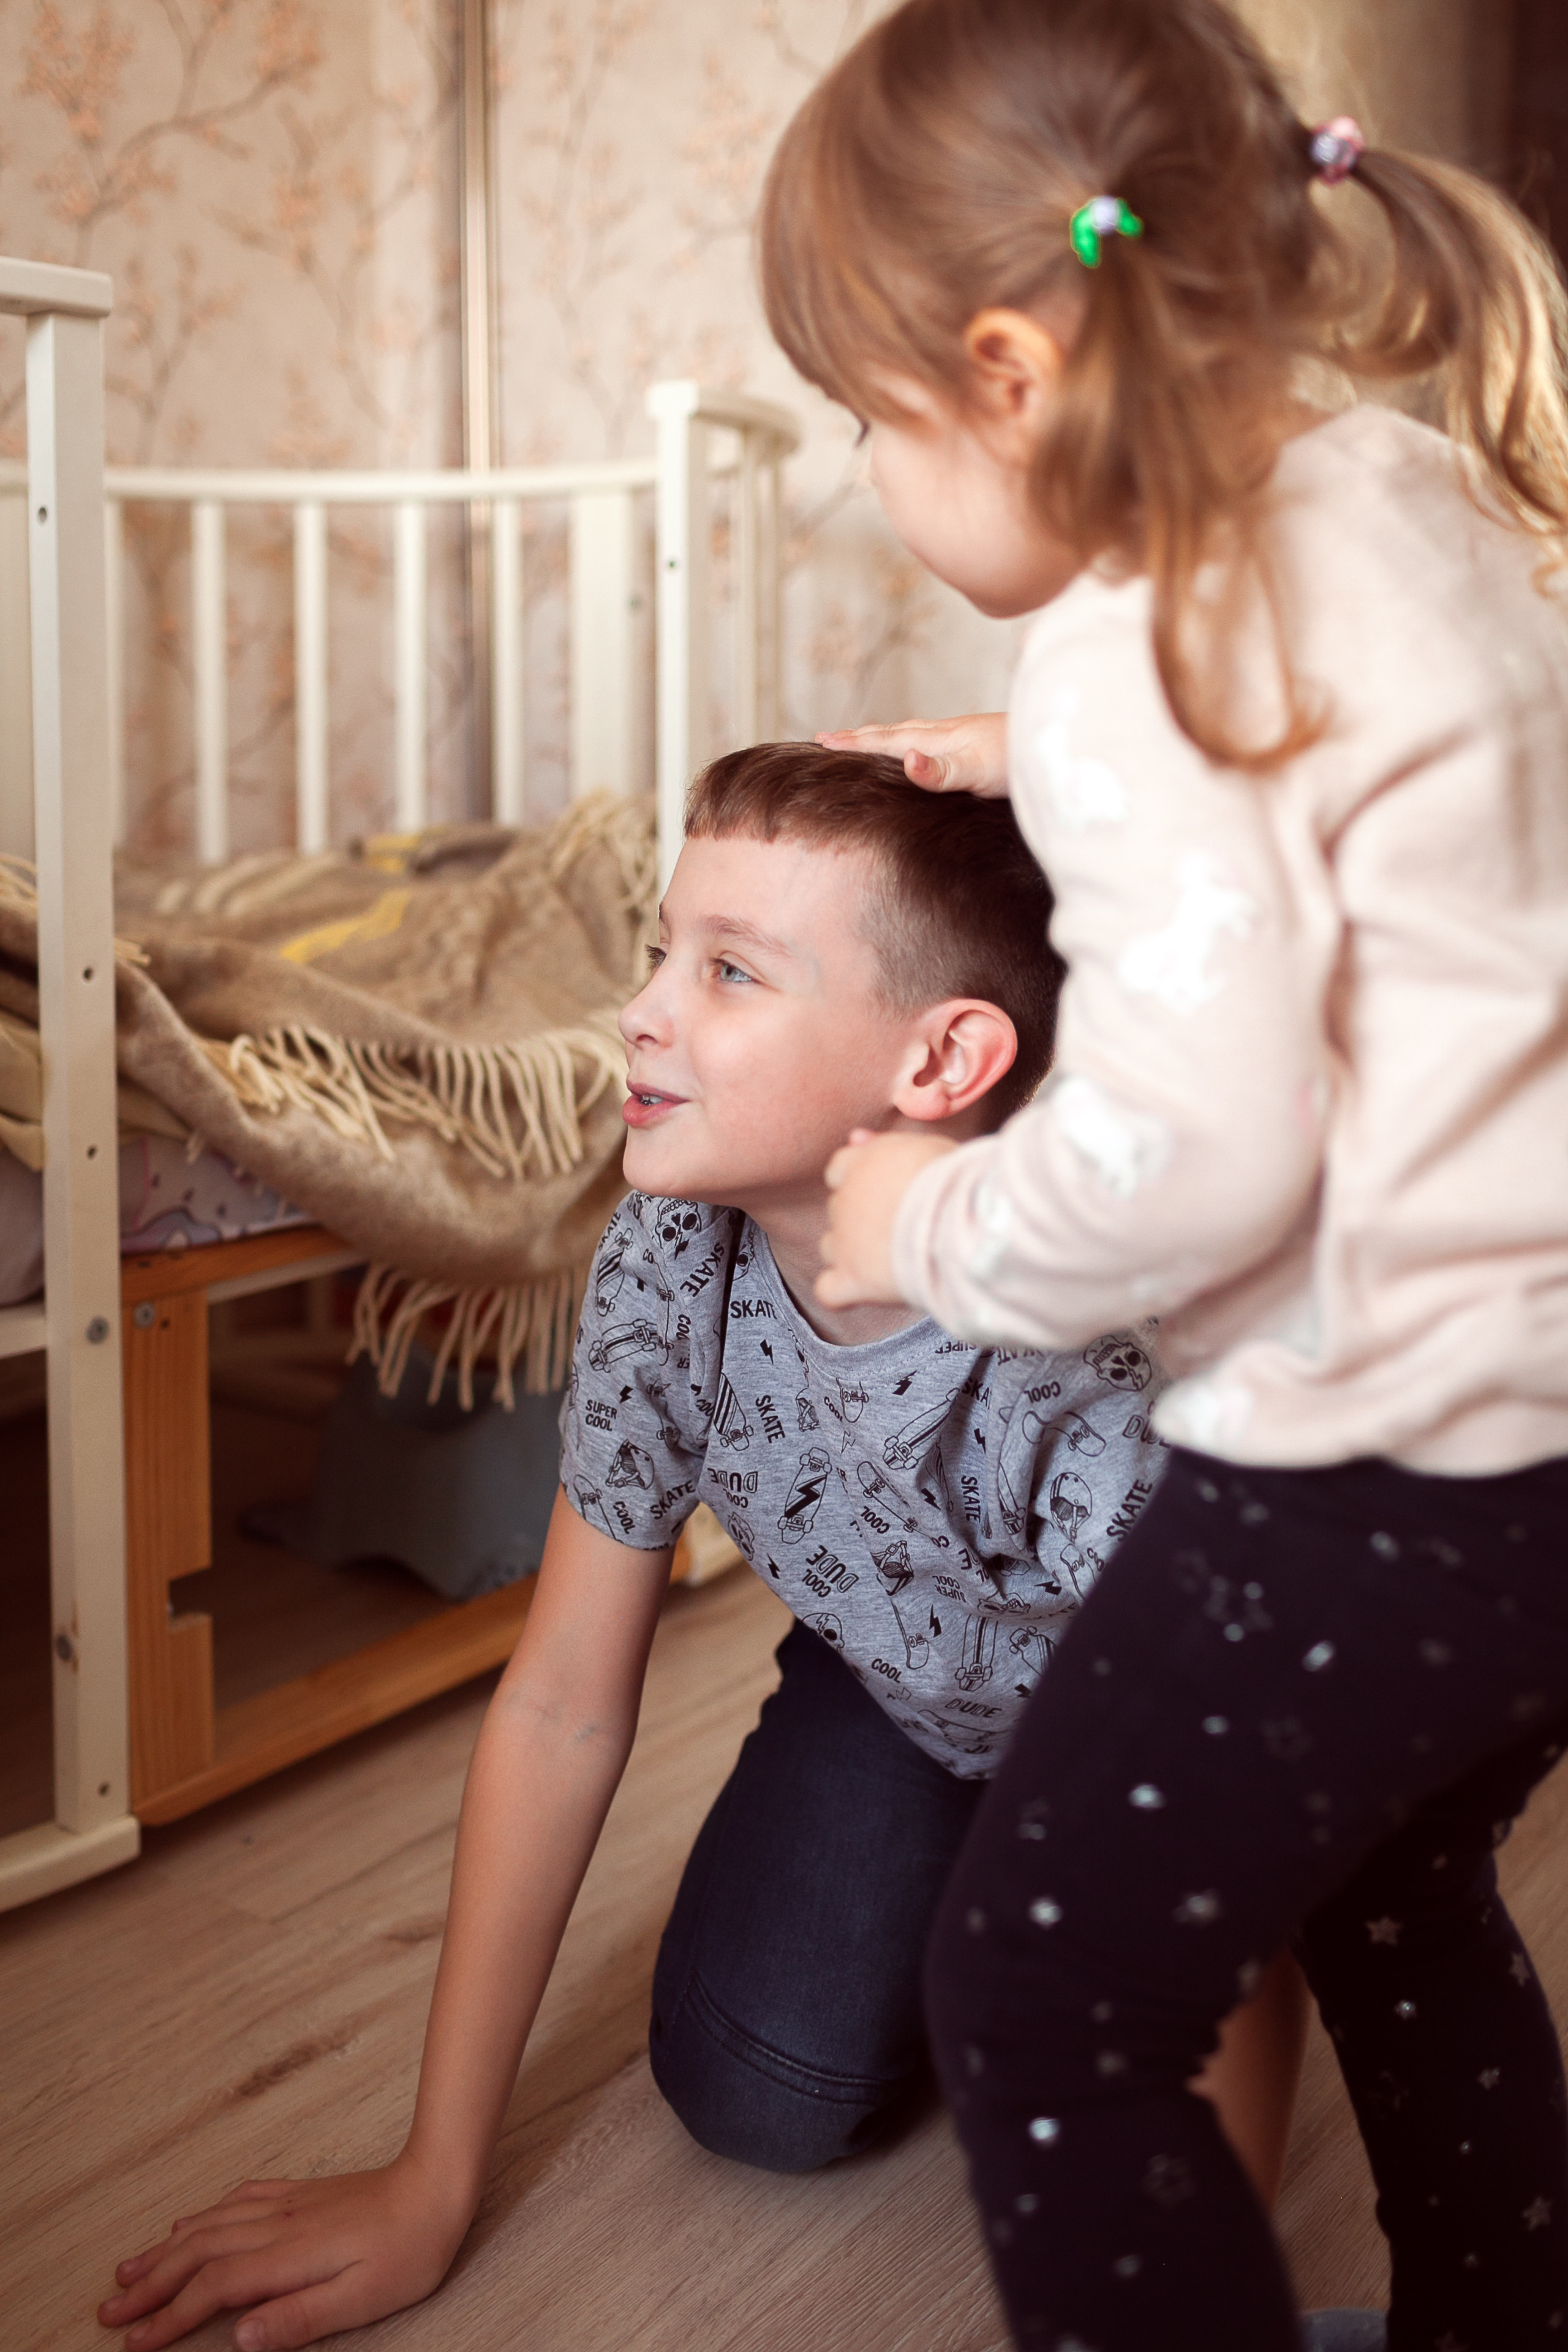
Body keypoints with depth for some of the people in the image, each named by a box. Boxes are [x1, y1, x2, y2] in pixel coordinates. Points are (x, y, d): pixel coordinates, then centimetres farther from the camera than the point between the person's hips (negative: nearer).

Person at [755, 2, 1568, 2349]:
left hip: (1379, 1459, -10)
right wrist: (1044, 764, 16)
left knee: (1046, 2005, 6)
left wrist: (938, 1224, -9)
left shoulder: (1140, 650, -19)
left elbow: (1191, 1146, -27)